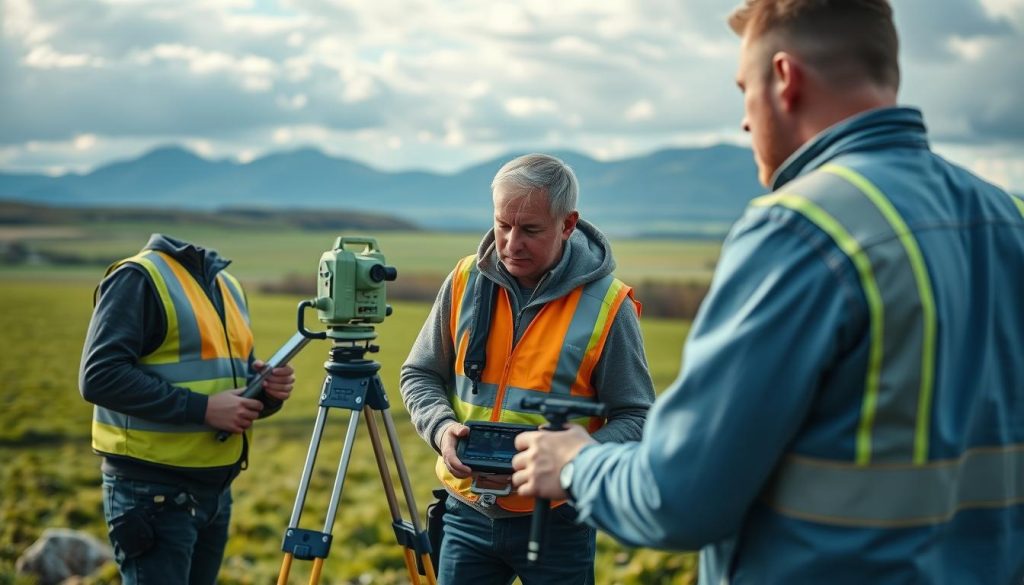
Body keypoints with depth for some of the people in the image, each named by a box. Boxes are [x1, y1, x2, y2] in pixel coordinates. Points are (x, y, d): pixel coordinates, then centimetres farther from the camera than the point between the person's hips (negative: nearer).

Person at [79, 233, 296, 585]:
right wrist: (202, 407, -22)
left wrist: (266, 392, -2)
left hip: (215, 488, 8)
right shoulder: (138, 278, -10)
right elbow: (99, 376, -19)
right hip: (152, 491, -8)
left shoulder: (229, 285, 15)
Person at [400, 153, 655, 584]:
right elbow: (419, 375, 8)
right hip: (468, 512, 3)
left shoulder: (607, 305, -11)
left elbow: (635, 419, -7)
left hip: (558, 520, -2)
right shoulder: (466, 280, -1)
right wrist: (441, 427, -13)